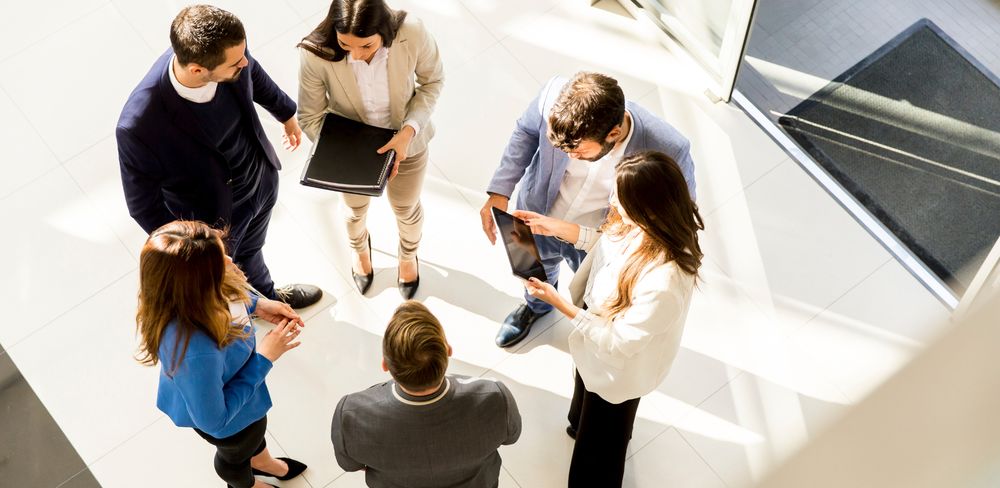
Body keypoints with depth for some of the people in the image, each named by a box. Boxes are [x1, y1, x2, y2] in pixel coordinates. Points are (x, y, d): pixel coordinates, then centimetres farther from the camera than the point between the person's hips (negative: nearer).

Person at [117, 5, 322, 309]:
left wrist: (286, 113, 16)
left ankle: (266, 297, 69)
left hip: (263, 180, 5)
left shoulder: (229, 51, -30)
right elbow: (143, 204, -26)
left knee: (250, 250, 37)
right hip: (214, 216, -5)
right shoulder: (139, 126, -45)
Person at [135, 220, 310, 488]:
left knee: (257, 427, 39)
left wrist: (257, 305, -15)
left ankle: (263, 462, 73)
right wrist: (263, 360, -31)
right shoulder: (195, 353, -52)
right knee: (236, 455, 32)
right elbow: (213, 421, -33)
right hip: (228, 422, -6)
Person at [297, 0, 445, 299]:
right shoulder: (315, 55, -37)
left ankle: (408, 255, 67)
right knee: (355, 206, 31)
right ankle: (359, 246, 70)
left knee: (406, 207, 29)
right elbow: (310, 118, -21)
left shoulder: (412, 35, -36)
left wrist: (409, 130, -27)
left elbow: (432, 80, -14)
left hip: (406, 141, 1)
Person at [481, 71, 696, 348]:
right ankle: (536, 306, 72)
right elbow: (527, 131, -10)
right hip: (538, 217, 2)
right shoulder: (553, 96, -36)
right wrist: (500, 191, -15)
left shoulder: (667, 151, -41)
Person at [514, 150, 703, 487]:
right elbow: (610, 245, -1)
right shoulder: (642, 226, -25)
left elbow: (618, 343, -33)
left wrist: (561, 304, -31)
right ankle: (581, 425, 76)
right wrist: (557, 228, -7)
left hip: (618, 369, -8)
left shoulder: (663, 285, -48)